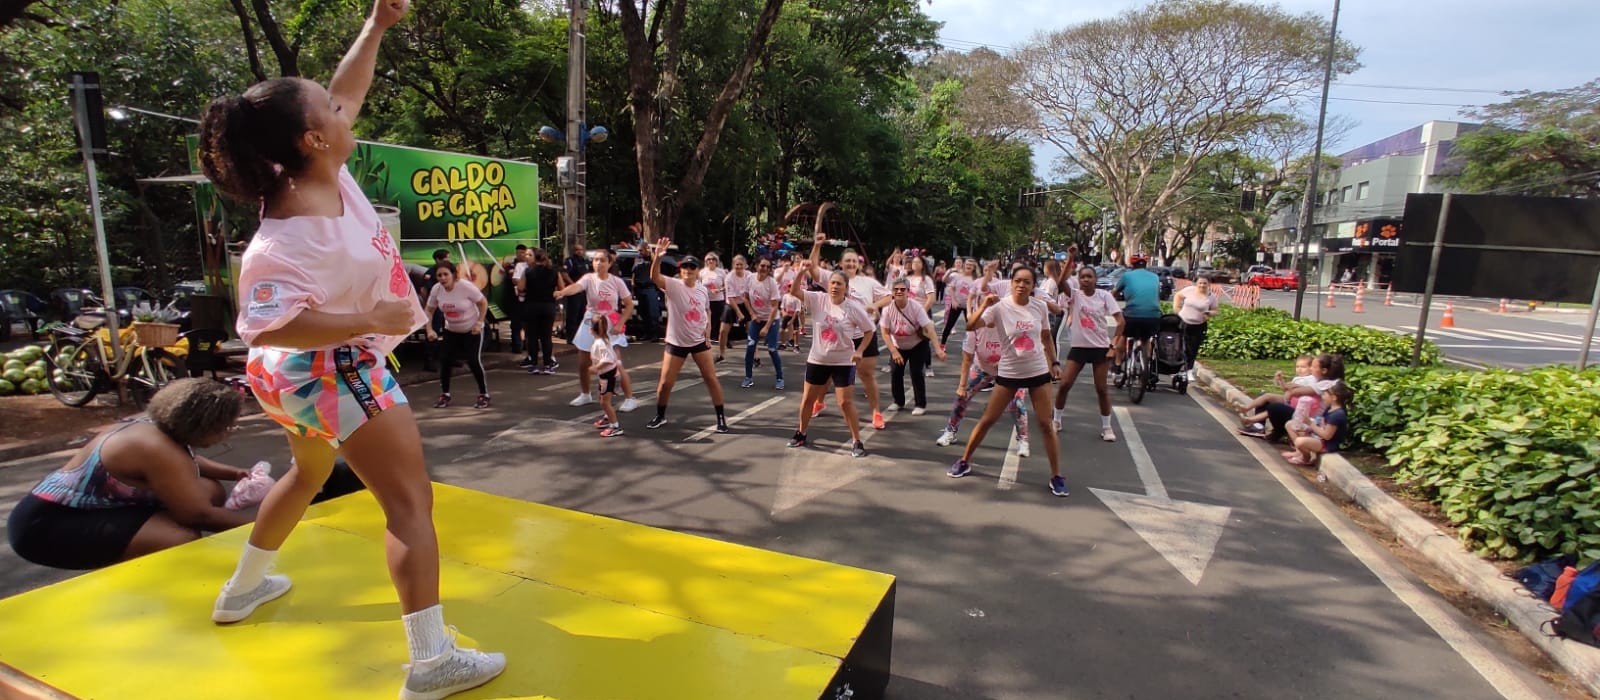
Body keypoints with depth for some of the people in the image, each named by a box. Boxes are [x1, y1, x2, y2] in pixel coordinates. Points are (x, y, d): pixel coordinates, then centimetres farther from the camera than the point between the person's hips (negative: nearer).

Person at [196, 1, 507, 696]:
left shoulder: (324, 173, -6)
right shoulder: (289, 232, -30)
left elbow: (346, 92, 9)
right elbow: (267, 324, -36)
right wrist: (373, 318, -34)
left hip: (311, 372, 10)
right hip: (335, 372, -10)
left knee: (310, 474, 31)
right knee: (410, 503, -7)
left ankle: (243, 587, 51)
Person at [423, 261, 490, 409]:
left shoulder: (466, 287, -25)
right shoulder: (436, 289, -12)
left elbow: (483, 303, -14)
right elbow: (429, 310, 1)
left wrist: (479, 323, -19)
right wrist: (429, 329, -9)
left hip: (472, 330, -4)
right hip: (451, 331, 5)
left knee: (474, 361, -13)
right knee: (444, 360, -3)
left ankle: (484, 395, 3)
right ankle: (444, 395, 14)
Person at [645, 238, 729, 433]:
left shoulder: (703, 290, 1)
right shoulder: (673, 285, -12)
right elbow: (655, 277, -32)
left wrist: (707, 328, 5)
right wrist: (657, 257, -49)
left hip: (699, 342, 3)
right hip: (675, 343, -2)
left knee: (711, 378, 2)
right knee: (665, 382, 1)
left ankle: (721, 417, 13)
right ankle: (660, 416, 24)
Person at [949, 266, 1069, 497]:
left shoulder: (1040, 306, -3)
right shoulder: (1000, 306, -12)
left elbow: (1046, 337, 13)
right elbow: (970, 327, -22)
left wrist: (1054, 363, 7)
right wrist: (984, 305, -35)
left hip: (1038, 372, 2)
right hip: (1009, 373, -1)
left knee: (1046, 424, 2)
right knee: (987, 420, 5)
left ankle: (1056, 477, 14)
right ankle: (964, 462, 22)